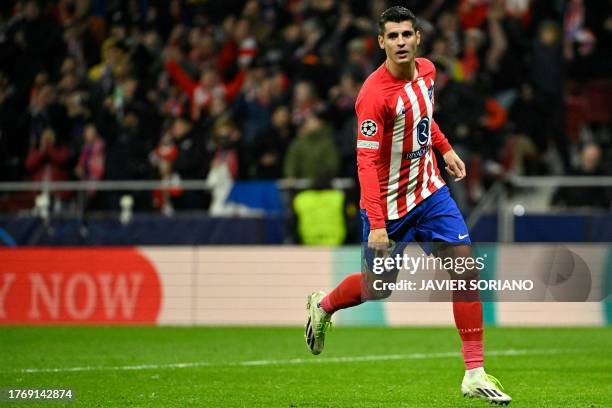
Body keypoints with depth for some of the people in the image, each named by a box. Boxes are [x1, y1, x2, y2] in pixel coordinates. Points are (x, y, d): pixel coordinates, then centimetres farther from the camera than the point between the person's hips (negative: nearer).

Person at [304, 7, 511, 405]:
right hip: (387, 203, -6)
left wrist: (446, 149, 17)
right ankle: (323, 305, 44)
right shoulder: (374, 95, -25)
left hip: (428, 189, 6)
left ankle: (475, 373, -6)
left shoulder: (426, 70, -2)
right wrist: (377, 224, -32)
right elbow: (366, 162, -27)